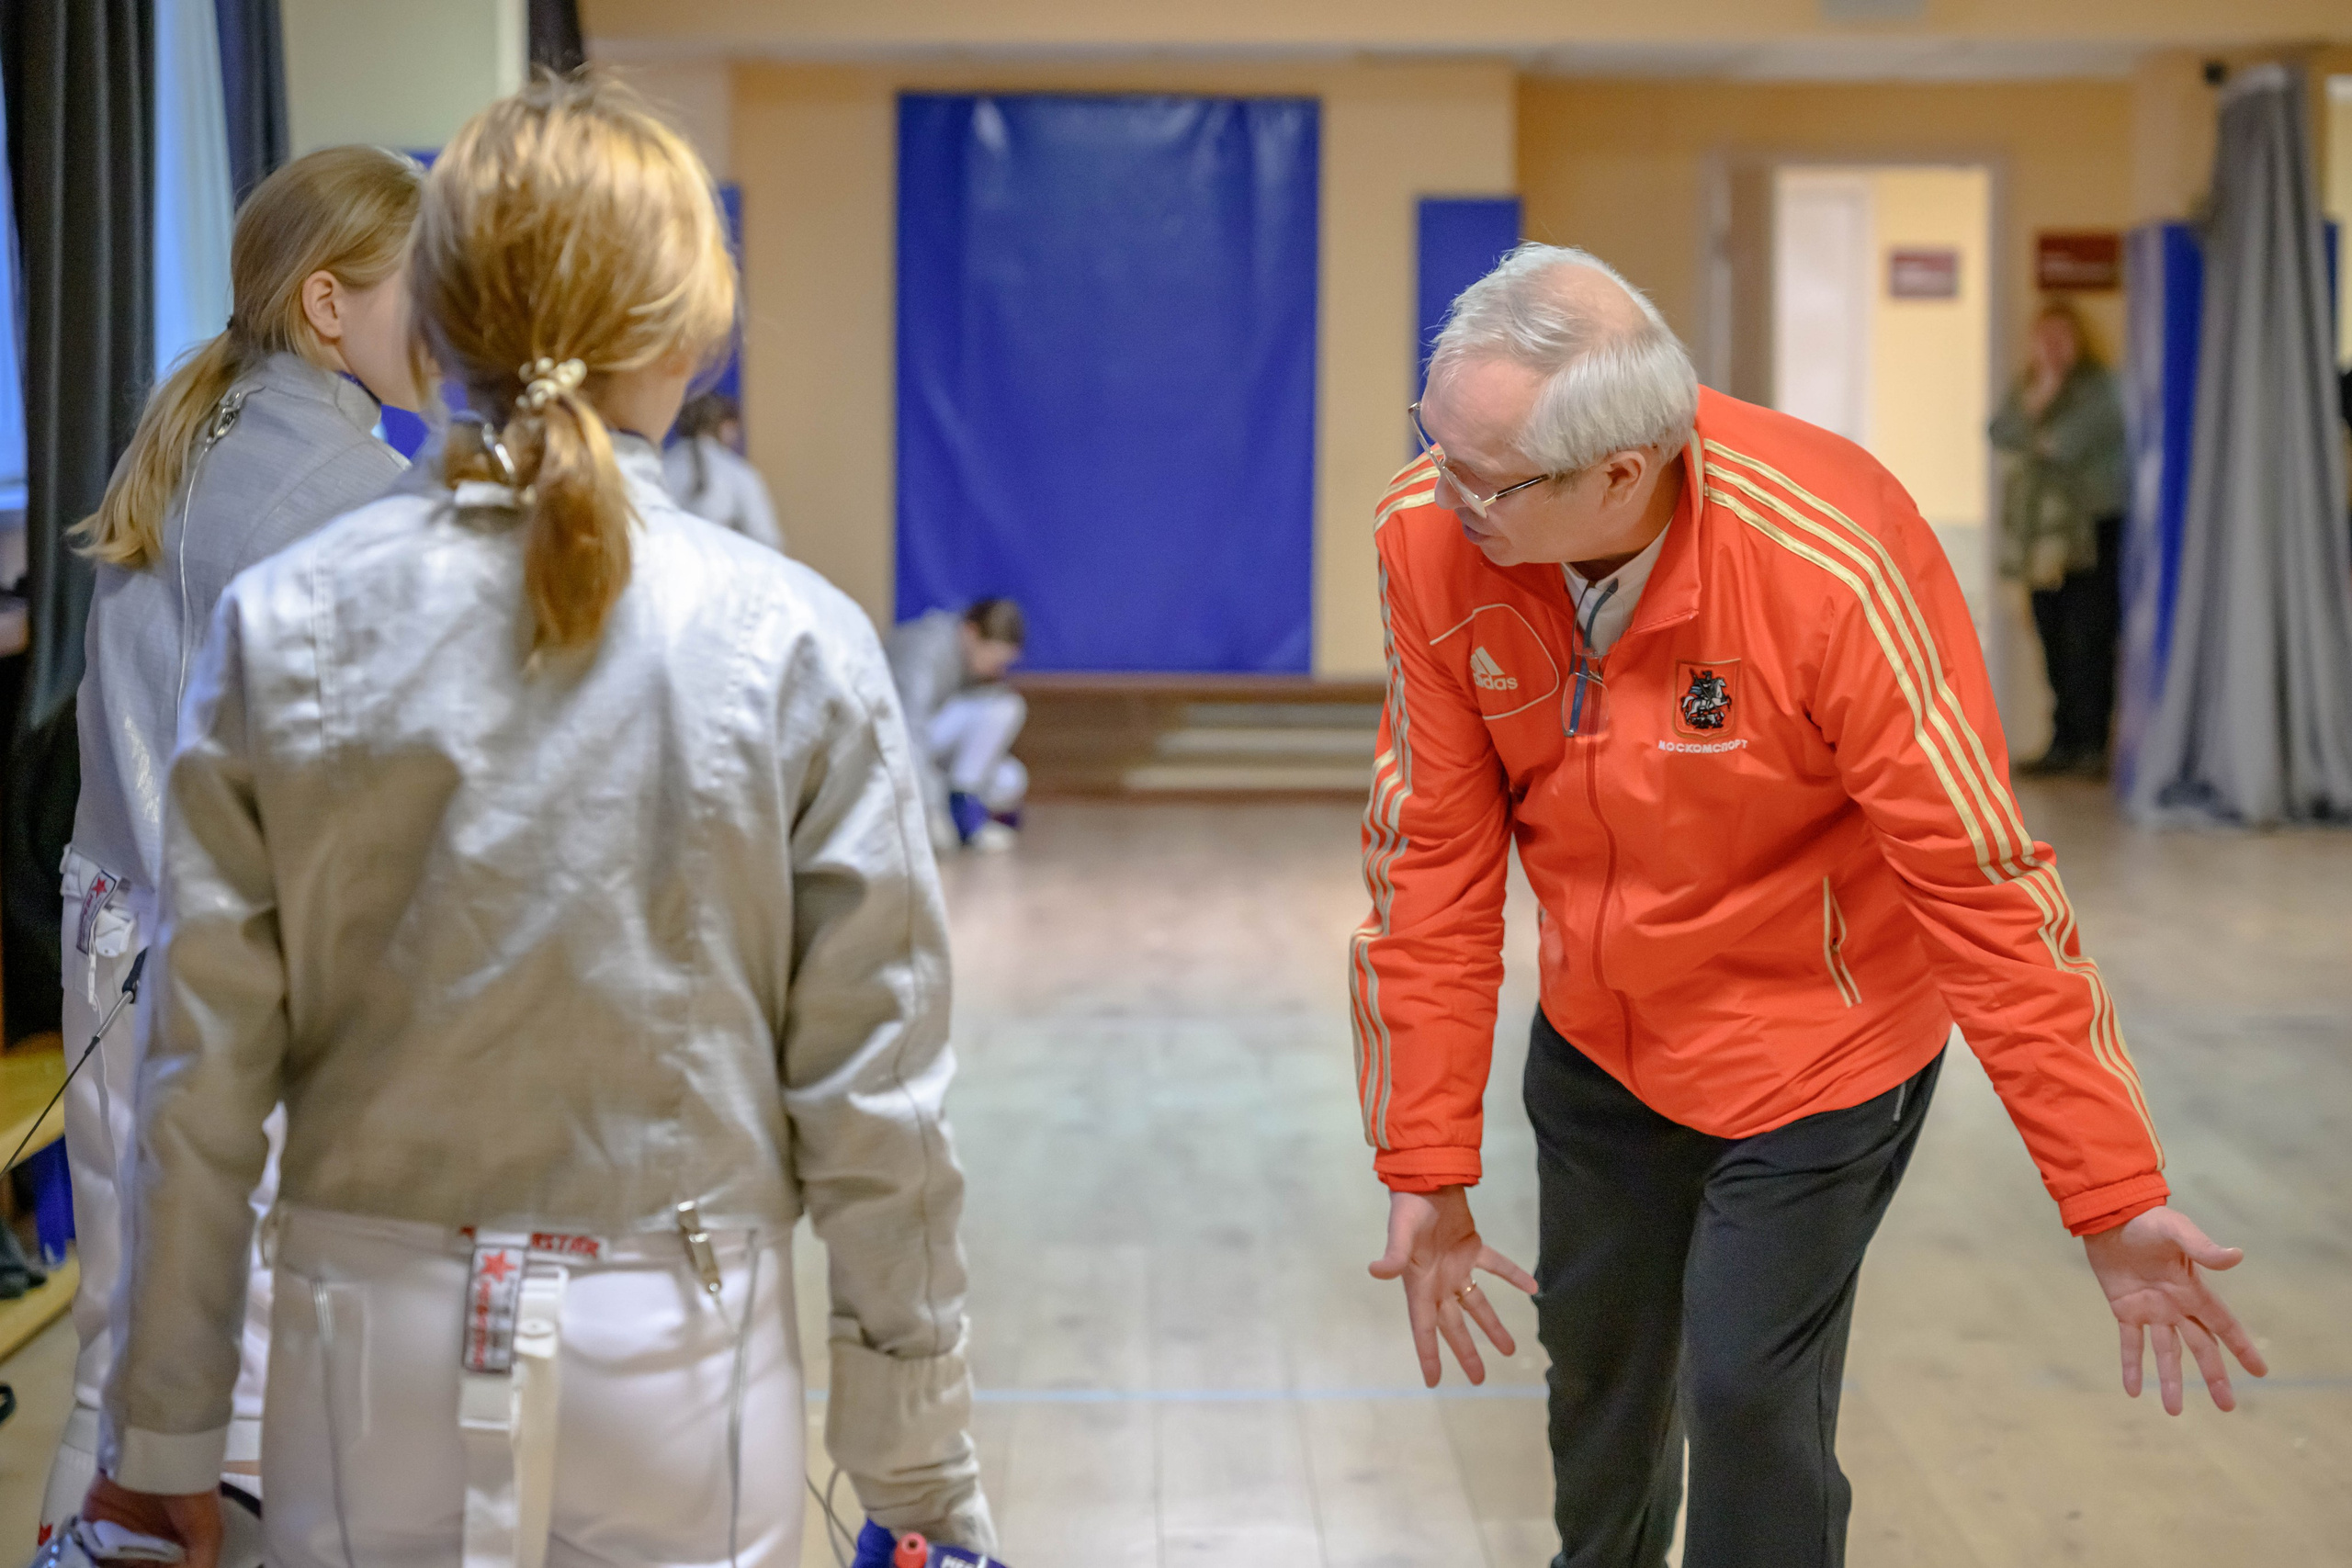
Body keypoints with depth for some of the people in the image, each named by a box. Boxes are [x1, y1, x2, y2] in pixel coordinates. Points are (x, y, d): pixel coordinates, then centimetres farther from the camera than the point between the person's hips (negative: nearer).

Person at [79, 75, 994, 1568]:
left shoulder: (285, 623, -6)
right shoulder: (794, 642, -11)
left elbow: (204, 1078, -2)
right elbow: (873, 1103, -8)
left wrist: (163, 1433, 9)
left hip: (379, 1348, 2)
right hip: (679, 1353, -1)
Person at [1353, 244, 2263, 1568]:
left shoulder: (1830, 567, -34)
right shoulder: (1429, 537, -21)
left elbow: (1980, 883, -26)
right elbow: (1431, 863, -11)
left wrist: (2115, 1198, -22)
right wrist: (1428, 1166, -5)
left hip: (1812, 1047, -4)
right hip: (1595, 1039, 5)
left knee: (1748, 1395, -4)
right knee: (1594, 1359, 21)